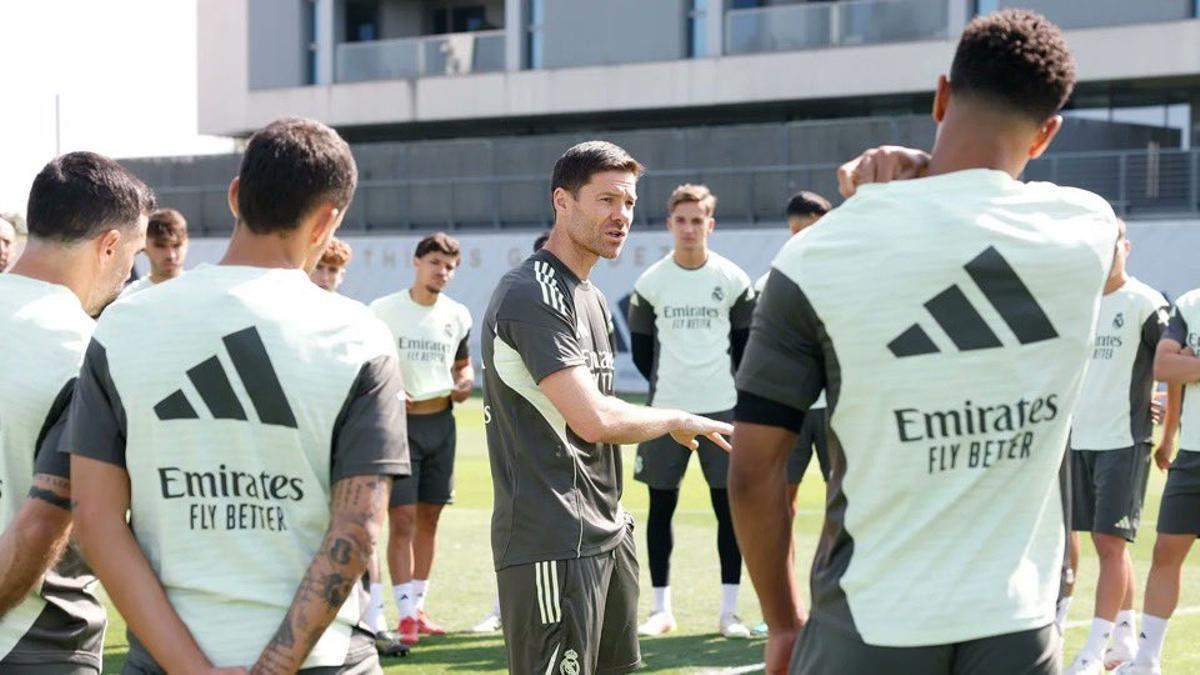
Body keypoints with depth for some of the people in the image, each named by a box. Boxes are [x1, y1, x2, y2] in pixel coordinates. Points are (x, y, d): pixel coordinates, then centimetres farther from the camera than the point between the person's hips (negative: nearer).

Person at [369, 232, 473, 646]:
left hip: (441, 422, 5)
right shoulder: (384, 310, -4)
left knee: (429, 519, 10)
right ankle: (405, 615, -9)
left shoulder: (457, 316, 9)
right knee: (402, 520, -10)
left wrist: (465, 384, 0)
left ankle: (418, 608, 20)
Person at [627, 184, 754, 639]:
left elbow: (746, 342, 8)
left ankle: (728, 610, 6)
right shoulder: (650, 282, 2)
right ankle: (661, 608, 12)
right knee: (661, 507, 3)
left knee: (728, 506, 0)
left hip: (721, 408, -1)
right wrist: (663, 384, 8)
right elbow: (640, 345, 10)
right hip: (666, 410, 1)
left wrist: (730, 385, 5)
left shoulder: (733, 280, 0)